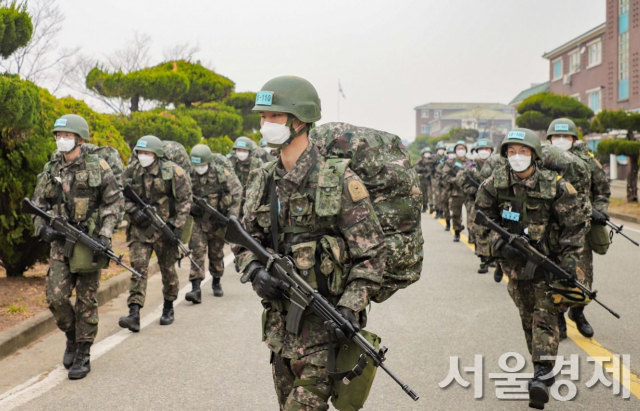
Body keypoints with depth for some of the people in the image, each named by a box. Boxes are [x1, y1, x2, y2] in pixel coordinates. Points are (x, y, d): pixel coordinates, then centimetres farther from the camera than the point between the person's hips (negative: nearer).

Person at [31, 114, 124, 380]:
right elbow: (38, 205, 12)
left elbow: (115, 202, -2)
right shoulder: (50, 171, 7)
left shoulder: (98, 167, -3)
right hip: (61, 242, 3)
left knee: (86, 300, 2)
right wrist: (43, 228, -7)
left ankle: (83, 355, 13)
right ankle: (72, 336, 24)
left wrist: (105, 234, -12)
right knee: (56, 297, -4)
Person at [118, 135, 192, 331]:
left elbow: (184, 200, -6)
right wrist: (134, 210, -11)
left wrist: (178, 226, -12)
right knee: (138, 268, -8)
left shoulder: (173, 172, -9)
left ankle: (168, 308, 30)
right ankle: (134, 314, -13)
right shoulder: (131, 172, 1)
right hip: (139, 227, 2)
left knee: (168, 269, 10)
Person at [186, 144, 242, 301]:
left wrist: (232, 213, -15)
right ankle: (196, 289, -14)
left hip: (217, 219, -1)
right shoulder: (190, 175, -2)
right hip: (198, 219, 1)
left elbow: (236, 191, -8)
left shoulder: (222, 173, -9)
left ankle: (216, 282, 34)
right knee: (197, 252, -10)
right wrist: (192, 206, -13)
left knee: (216, 253, 12)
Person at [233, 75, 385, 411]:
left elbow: (371, 254, -11)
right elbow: (244, 241, 14)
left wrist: (350, 309, -21)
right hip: (279, 319, 7)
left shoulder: (339, 181, -12)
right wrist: (254, 270, -8)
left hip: (323, 322, -6)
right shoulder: (262, 181, 7)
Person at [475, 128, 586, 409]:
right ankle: (542, 370, 23)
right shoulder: (495, 183, -8)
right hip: (514, 260, 3)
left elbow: (574, 224, -8)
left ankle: (543, 375, -15)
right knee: (528, 317, 10)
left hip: (547, 260, -3)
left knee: (545, 314, -11)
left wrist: (570, 259, -15)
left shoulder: (554, 185, -14)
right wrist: (499, 244, -15)